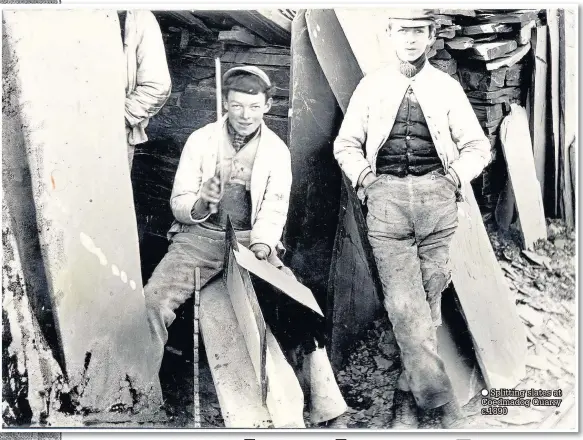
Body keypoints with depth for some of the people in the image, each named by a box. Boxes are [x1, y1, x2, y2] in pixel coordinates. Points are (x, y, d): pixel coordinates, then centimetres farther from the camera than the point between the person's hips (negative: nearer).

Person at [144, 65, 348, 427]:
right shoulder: (200, 140, 4)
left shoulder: (277, 151, 4)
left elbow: (274, 210, -4)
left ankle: (330, 411, -13)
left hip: (252, 241, 0)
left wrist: (259, 248, -24)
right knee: (152, 301, -23)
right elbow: (178, 204, 2)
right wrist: (201, 204, -22)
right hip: (199, 237, 1)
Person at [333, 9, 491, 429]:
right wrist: (362, 175, 2)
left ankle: (410, 396, 16)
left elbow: (477, 146, 16)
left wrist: (458, 177, 1)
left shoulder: (447, 88, 10)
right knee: (404, 305, -12)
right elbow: (346, 143, 18)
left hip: (436, 197, 1)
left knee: (427, 301, 2)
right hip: (386, 197, -1)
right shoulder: (372, 85, 11)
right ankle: (441, 400, -5)